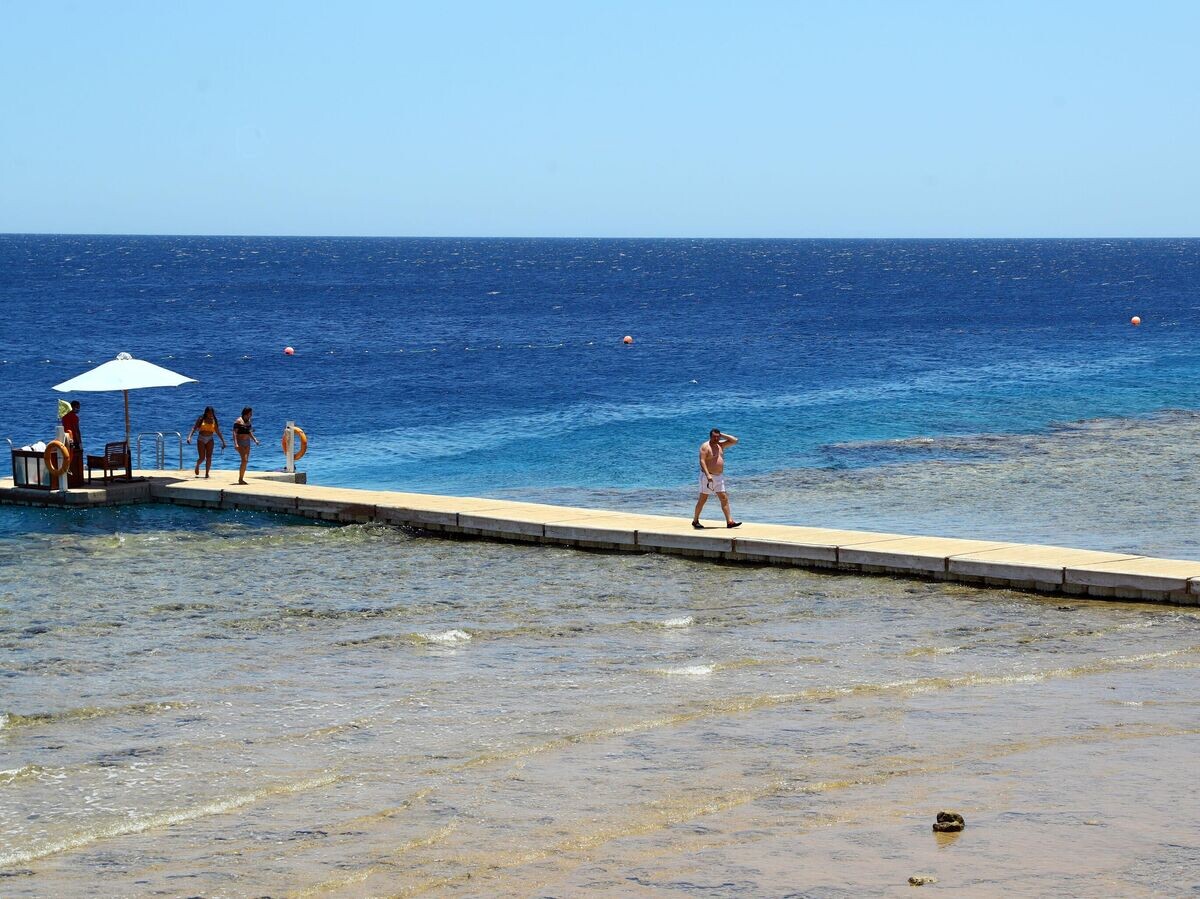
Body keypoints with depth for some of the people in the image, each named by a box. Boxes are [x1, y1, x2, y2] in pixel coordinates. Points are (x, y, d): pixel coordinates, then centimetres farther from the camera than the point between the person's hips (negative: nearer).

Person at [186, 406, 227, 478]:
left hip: (209, 440, 2)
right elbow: (194, 428, -6)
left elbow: (218, 432, 12)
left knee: (209, 457, -8)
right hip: (201, 439, -2)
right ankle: (197, 465, 29)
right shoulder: (201, 419, -1)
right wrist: (189, 437, -20)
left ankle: (207, 473, -2)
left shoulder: (214, 421, 6)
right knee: (202, 458, -5)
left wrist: (223, 441, 10)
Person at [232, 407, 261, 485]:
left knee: (246, 461, 4)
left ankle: (241, 479, 10)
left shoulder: (248, 421, 11)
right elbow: (234, 433, -16)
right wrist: (235, 443, -26)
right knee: (244, 460, -17)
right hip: (240, 443, -8)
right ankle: (240, 479, -14)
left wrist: (255, 440, 11)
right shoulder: (238, 421, -11)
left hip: (247, 443, 8)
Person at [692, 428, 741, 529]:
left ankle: (729, 521, -2)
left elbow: (735, 440, 11)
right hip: (708, 476, -7)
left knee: (724, 498, 0)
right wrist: (708, 475, -29)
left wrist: (722, 435, 2)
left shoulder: (720, 445, 10)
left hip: (719, 476, 7)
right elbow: (702, 461, -20)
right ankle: (695, 521, 11)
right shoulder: (705, 446, -11)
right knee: (703, 499, 0)